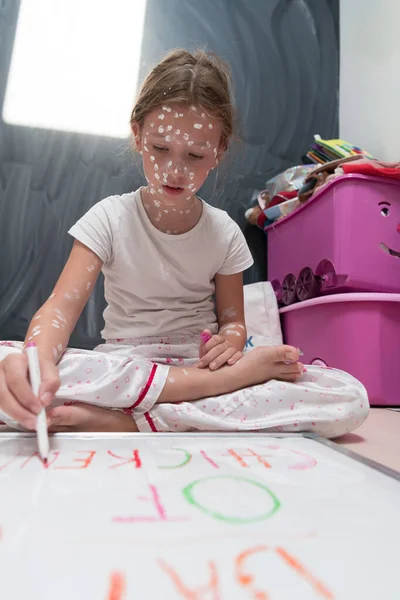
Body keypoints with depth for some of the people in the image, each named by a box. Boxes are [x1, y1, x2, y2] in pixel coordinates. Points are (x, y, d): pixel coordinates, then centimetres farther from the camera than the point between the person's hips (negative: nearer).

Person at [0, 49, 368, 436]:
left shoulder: (224, 233, 1)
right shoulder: (110, 218, -4)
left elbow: (232, 318, 7)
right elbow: (61, 307, -15)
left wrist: (229, 341, -18)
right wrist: (38, 359, -37)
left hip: (200, 363, 2)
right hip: (121, 367, 0)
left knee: (350, 398, -19)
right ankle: (237, 376, -25)